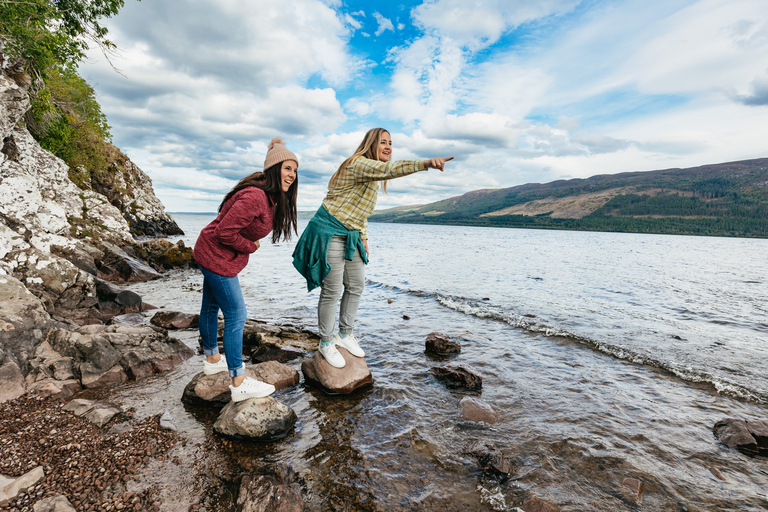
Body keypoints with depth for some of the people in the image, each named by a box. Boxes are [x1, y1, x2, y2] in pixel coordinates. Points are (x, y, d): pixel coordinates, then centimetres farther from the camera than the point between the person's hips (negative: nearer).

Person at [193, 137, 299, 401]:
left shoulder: (269, 196, 4)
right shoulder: (255, 197, -29)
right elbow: (225, 232, -28)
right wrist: (250, 247, -13)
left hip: (210, 253, 10)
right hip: (219, 258, -10)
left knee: (211, 307, 22)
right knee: (236, 315, -6)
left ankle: (212, 359, 42)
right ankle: (239, 383, 5)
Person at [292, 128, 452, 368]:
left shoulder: (372, 177, 16)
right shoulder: (358, 164, -15)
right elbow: (390, 169, -34)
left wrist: (363, 237, 14)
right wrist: (426, 163, -44)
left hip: (350, 236, 10)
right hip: (329, 232, -9)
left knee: (356, 286, 13)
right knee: (332, 291, -2)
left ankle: (345, 334, 30)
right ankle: (326, 343, 16)